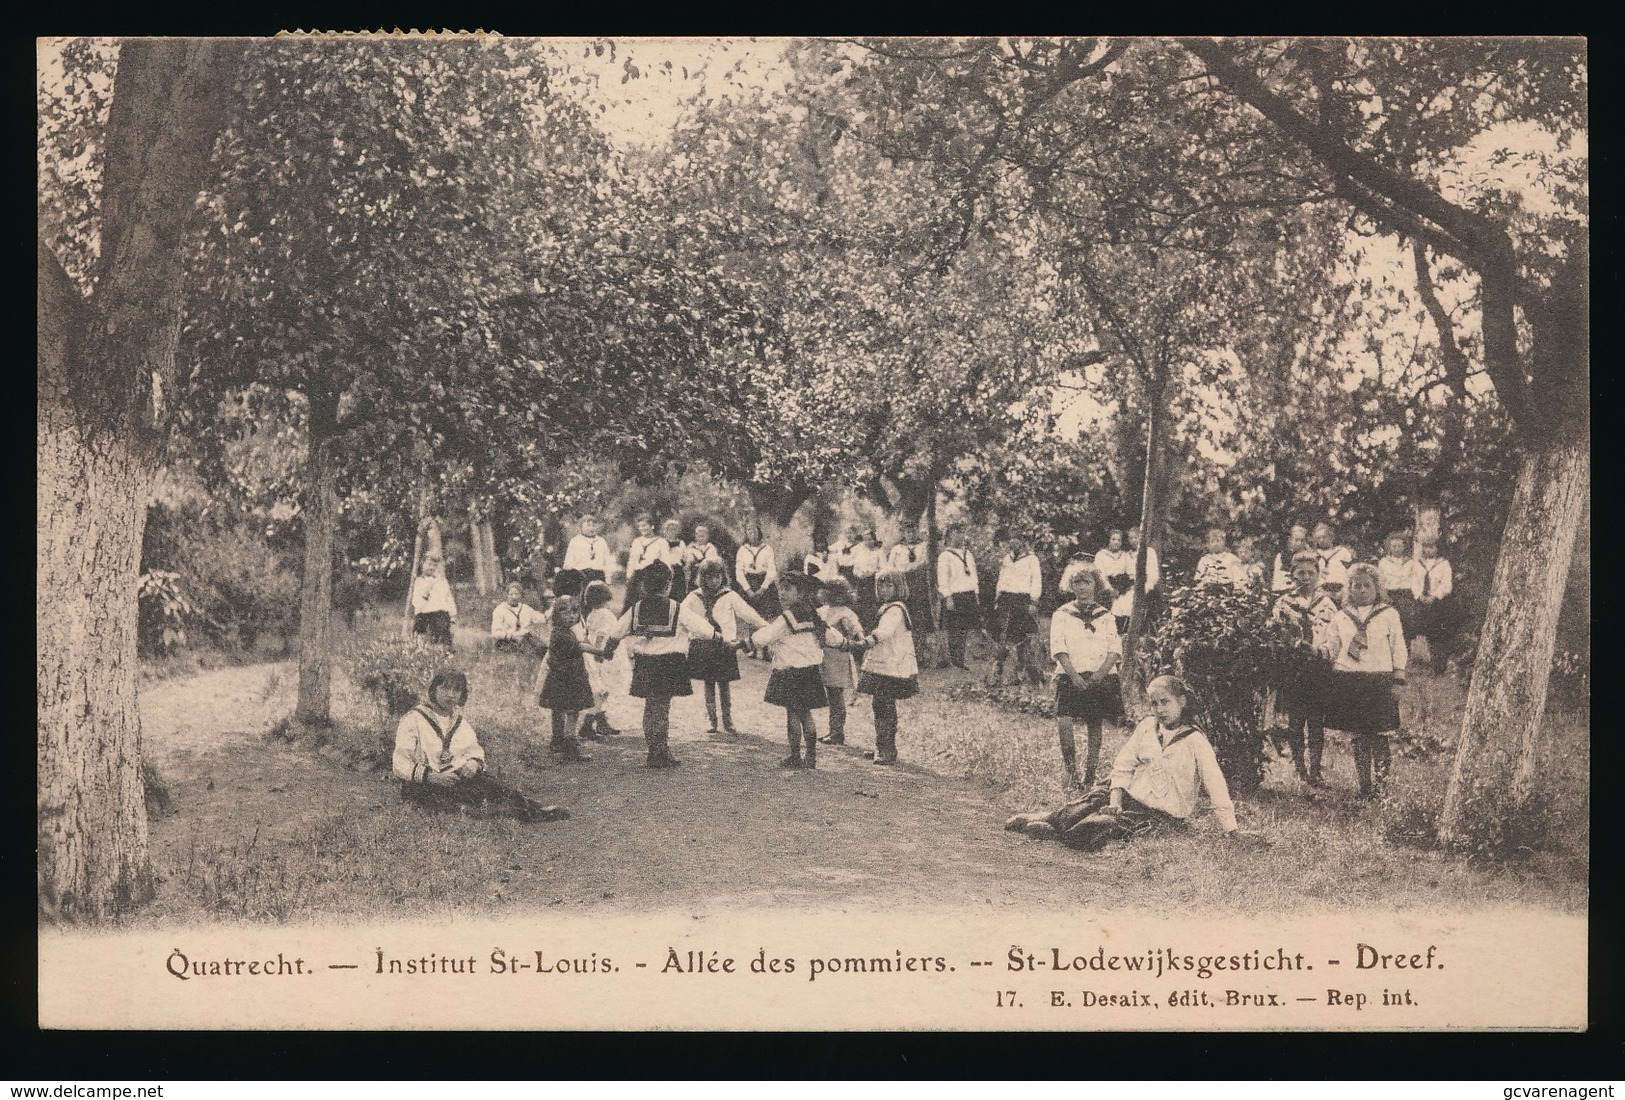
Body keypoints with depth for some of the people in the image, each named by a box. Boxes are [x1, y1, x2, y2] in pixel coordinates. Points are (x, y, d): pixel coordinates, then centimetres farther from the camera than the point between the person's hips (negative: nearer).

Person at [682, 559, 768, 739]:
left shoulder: (730, 596, 0)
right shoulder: (695, 597, 4)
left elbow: (746, 612, -8)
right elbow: (682, 611, -6)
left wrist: (766, 627, -18)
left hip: (724, 645, -1)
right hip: (703, 646, 1)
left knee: (724, 685, 4)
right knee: (708, 685, 7)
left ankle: (728, 723, 14)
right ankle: (712, 723, 16)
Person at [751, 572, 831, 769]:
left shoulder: (788, 617, -17)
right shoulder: (814, 615, 6)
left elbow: (763, 638, -19)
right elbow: (828, 637, 18)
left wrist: (754, 636, 0)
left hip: (791, 671, -7)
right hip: (811, 669, 7)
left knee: (793, 713, 0)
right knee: (805, 713, 12)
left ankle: (795, 757, 4)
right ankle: (811, 756, 14)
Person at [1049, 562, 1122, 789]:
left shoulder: (1105, 616, 12)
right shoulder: (1062, 615, 7)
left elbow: (1115, 649, 4)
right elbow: (1058, 648, -3)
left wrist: (1101, 672, -14)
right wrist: (1074, 675, -16)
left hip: (1100, 678, 2)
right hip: (1070, 677, -2)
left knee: (1095, 728, 2)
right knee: (1063, 721, -20)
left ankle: (1089, 777, 11)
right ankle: (1071, 770, -7)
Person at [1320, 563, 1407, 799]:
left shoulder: (1389, 615, 7)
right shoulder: (1340, 618, 12)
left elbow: (1398, 647, 7)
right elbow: (1331, 650, 15)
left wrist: (1398, 674, 1)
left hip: (1380, 680, -2)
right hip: (1348, 681, 2)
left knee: (1380, 737, -7)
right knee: (1358, 738, 7)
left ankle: (1380, 786, -1)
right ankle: (1363, 786, 14)